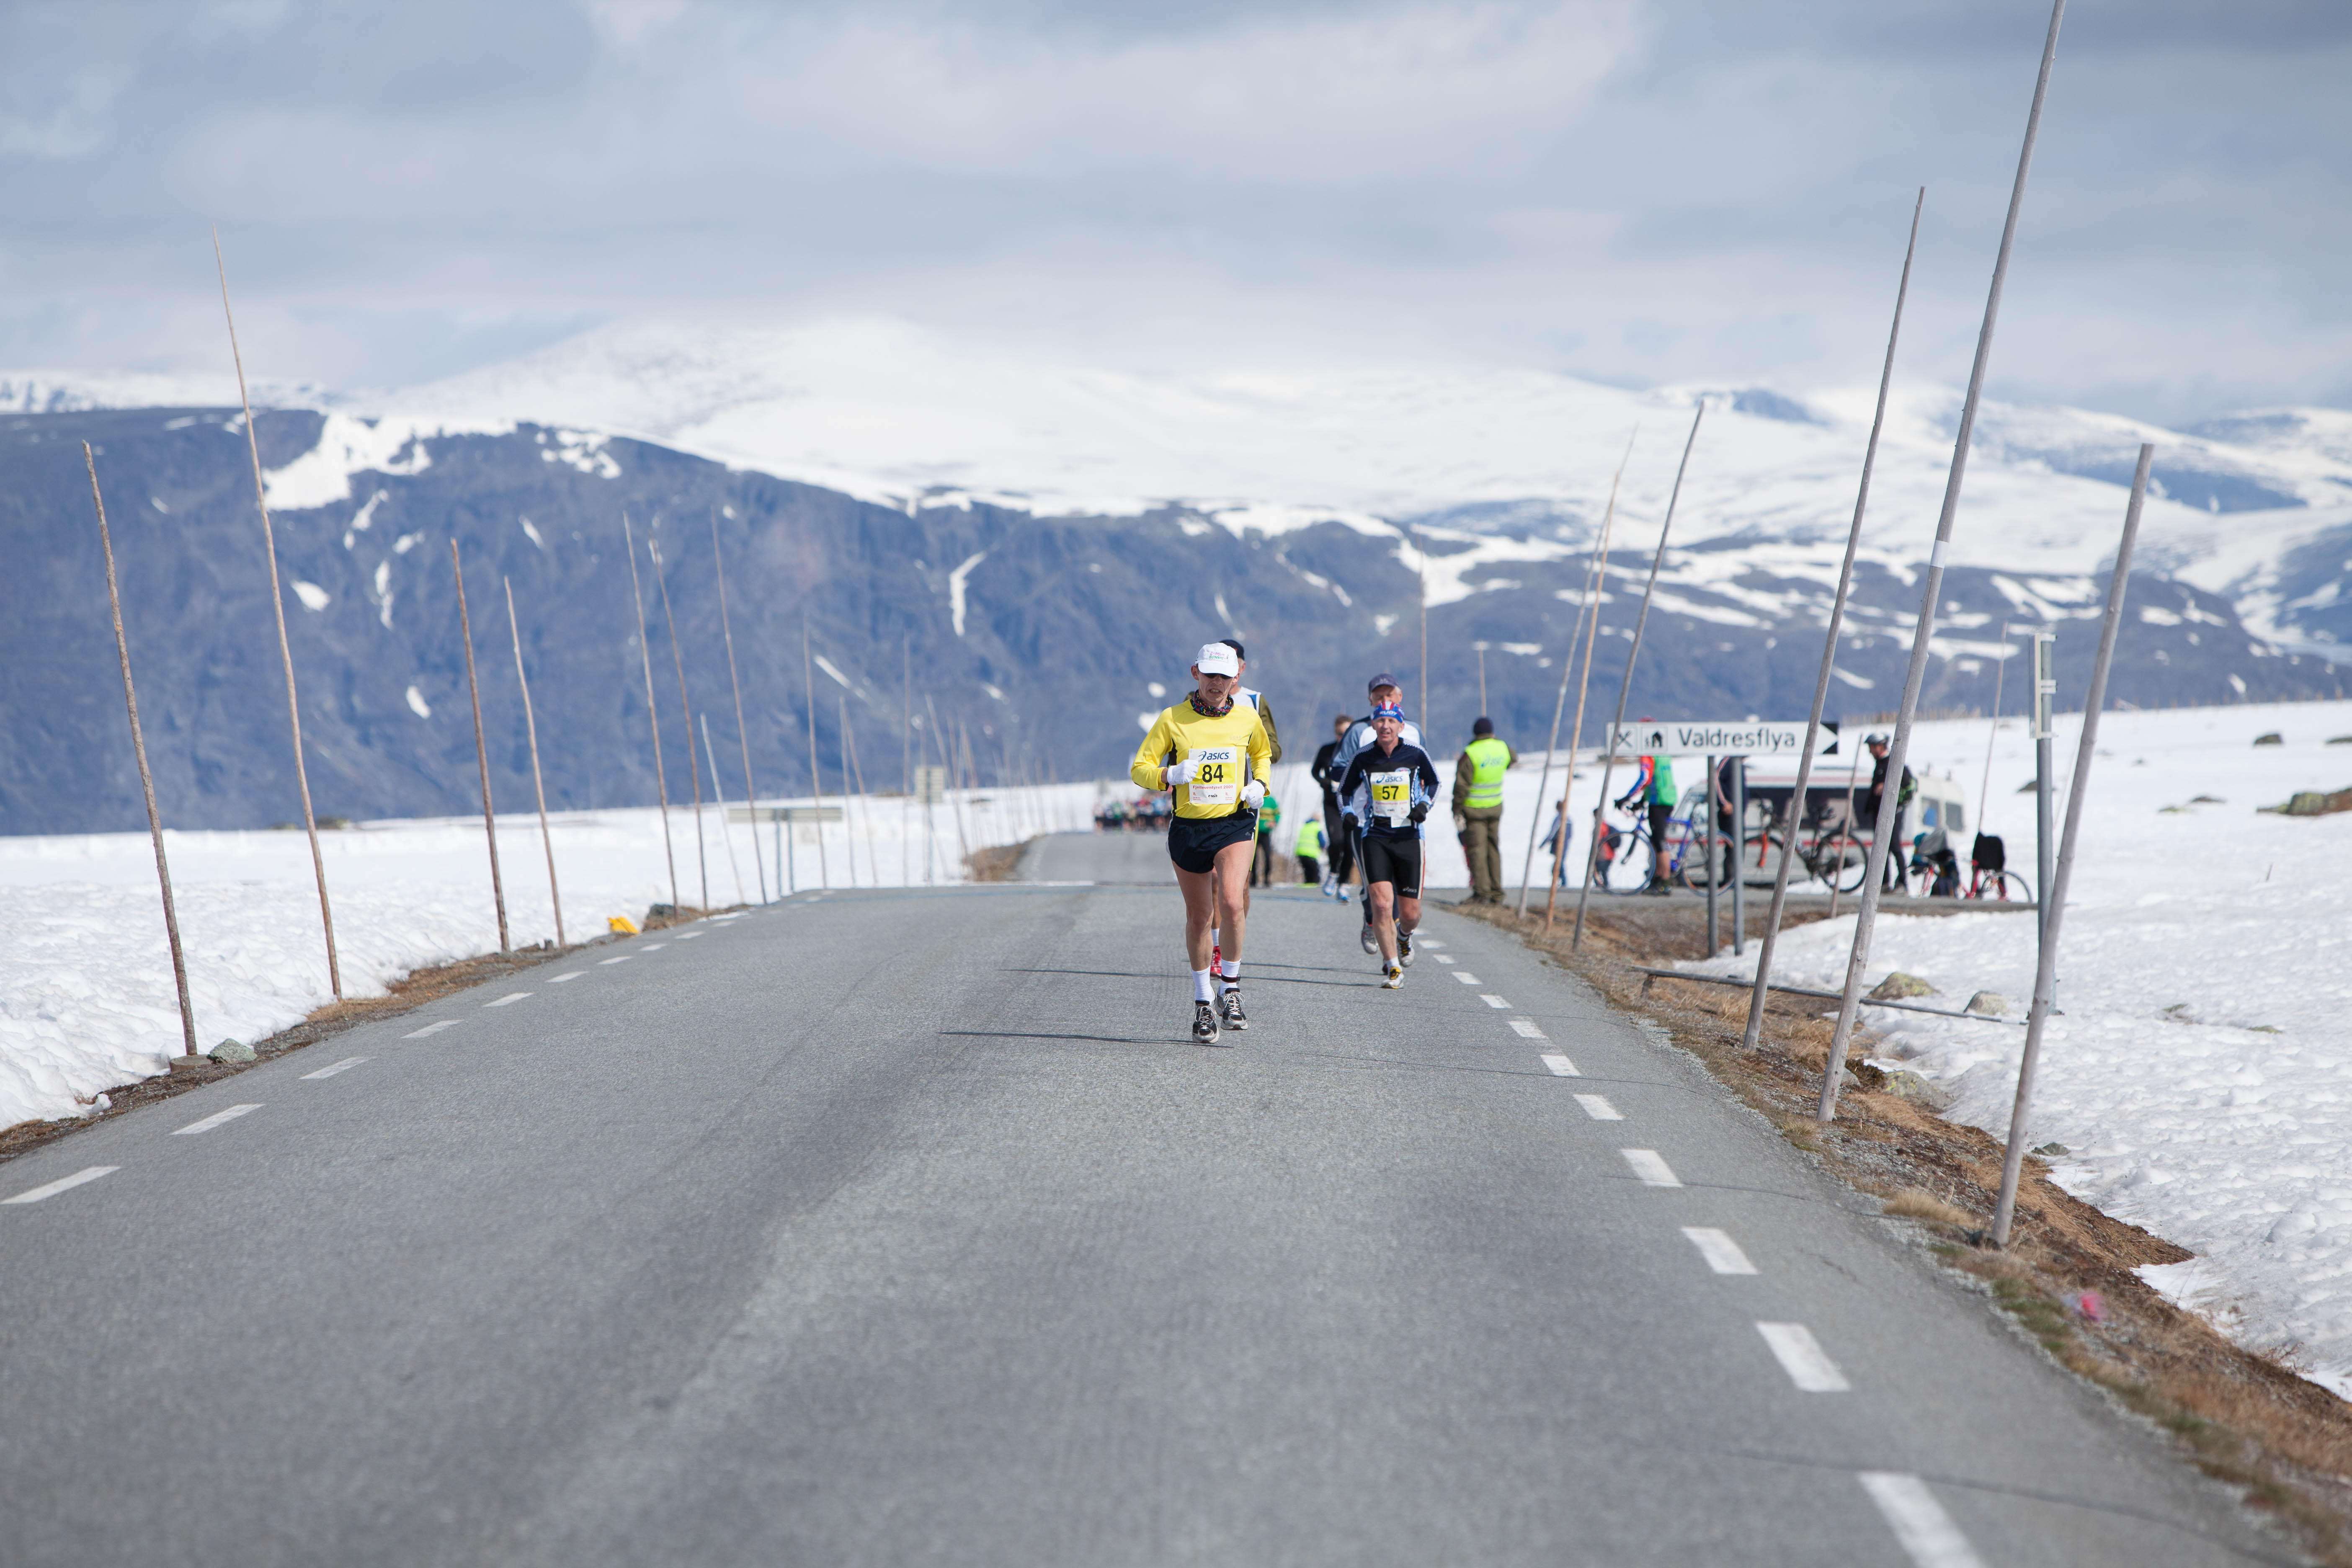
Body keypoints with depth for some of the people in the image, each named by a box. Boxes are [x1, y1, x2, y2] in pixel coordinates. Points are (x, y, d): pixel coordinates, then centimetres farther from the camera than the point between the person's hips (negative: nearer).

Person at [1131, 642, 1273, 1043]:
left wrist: (1259, 785, 4)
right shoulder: (1172, 719, -2)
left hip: (1235, 825, -1)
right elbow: (1139, 768, -1)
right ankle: (1203, 1000, 26)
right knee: (1198, 917, 9)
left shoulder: (1247, 717, 3)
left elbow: (1262, 753, 24)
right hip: (1188, 828, 1)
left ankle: (1231, 988, -6)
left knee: (1231, 903, -23)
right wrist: (1170, 775, -21)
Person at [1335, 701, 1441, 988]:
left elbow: (1433, 782, 17)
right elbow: (1345, 789, 16)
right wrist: (1349, 813, -1)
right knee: (1382, 905, -15)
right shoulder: (1363, 758, 0)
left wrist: (1425, 804, 0)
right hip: (1374, 837, -1)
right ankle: (1393, 969, -3)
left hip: (1409, 837, 1)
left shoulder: (1416, 754, -1)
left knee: (1411, 913, 3)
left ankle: (1404, 936, 40)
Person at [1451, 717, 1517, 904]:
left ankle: (1482, 891, -10)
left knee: (1476, 848, -2)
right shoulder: (1503, 747, -1)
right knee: (1494, 849, 12)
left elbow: (1461, 787, -17)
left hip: (1473, 809, -5)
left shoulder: (1469, 754, -17)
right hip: (1496, 806, 5)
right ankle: (1497, 893, 13)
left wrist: (1457, 812, -11)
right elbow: (1513, 760, 24)